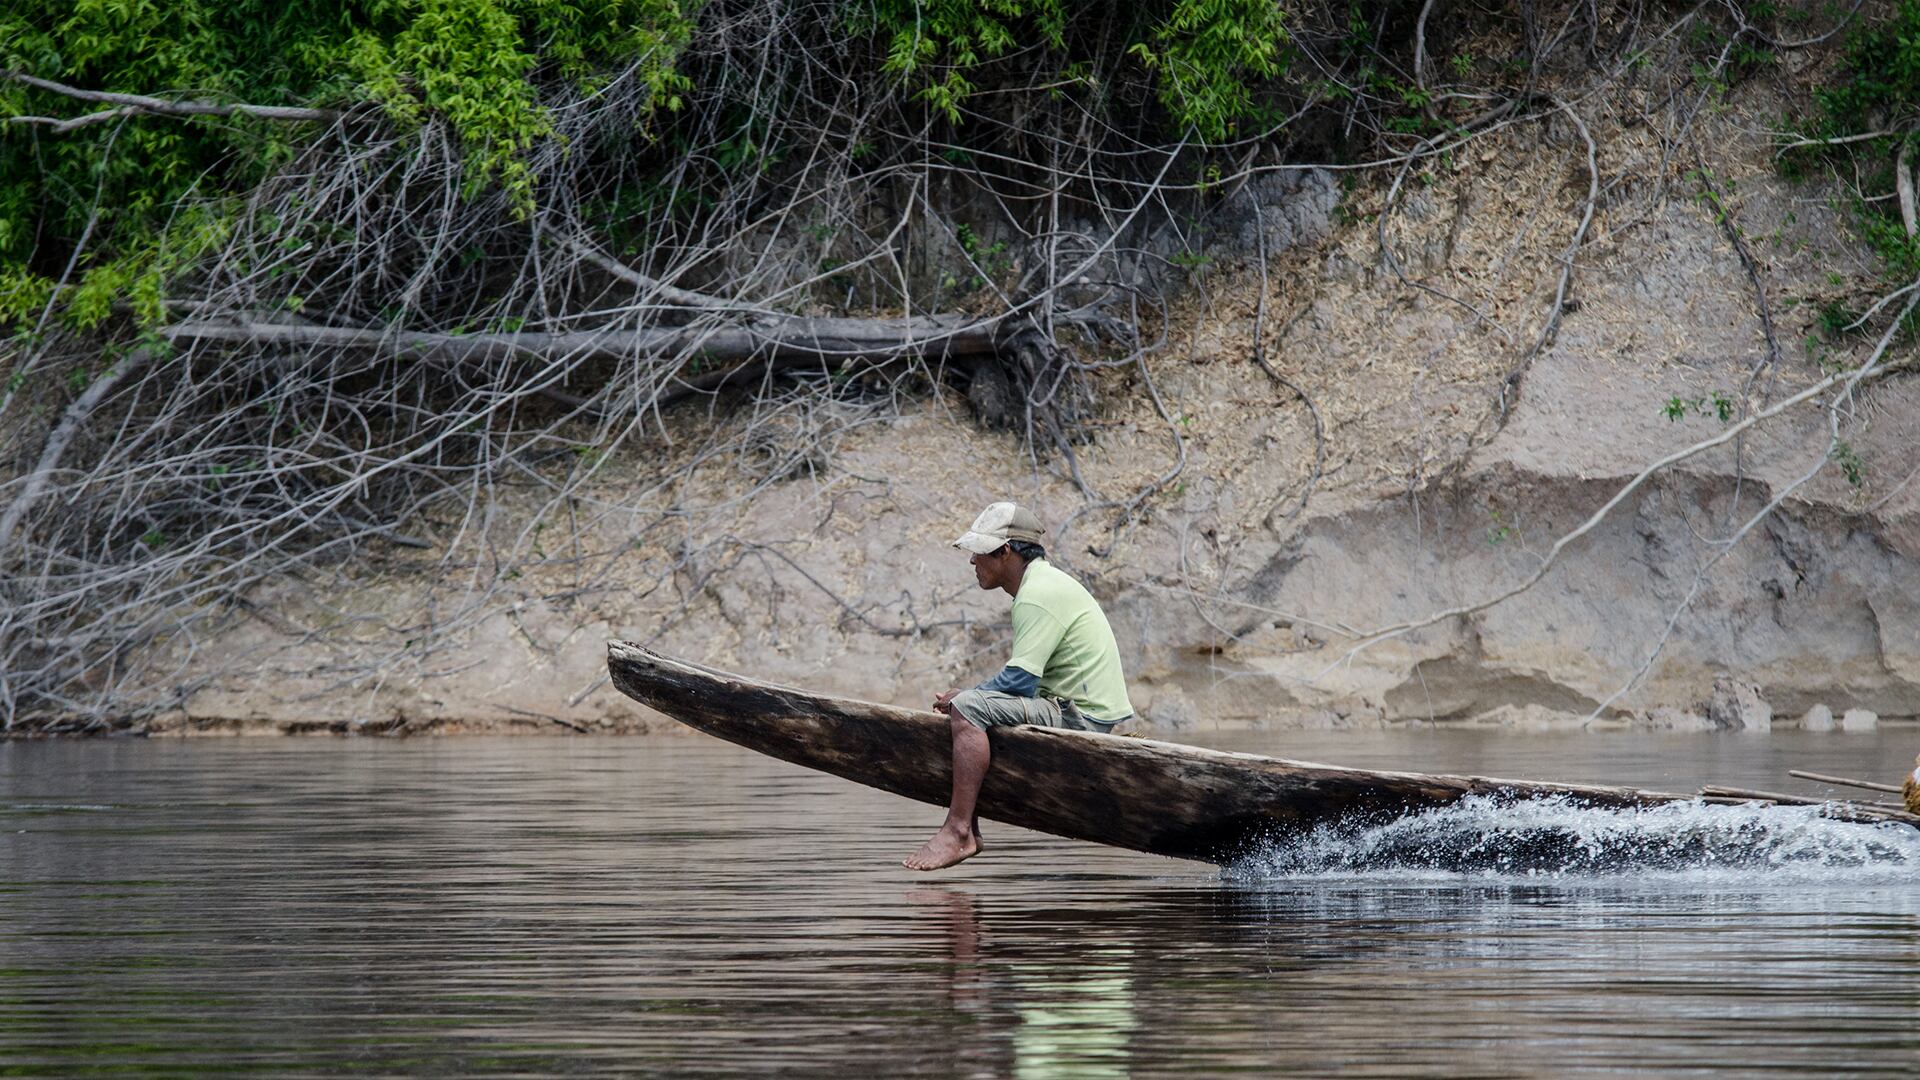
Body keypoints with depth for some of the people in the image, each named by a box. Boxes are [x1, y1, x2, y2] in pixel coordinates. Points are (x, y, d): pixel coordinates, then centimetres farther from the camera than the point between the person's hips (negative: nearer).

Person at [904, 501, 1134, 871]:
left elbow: (1019, 681, -22)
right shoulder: (1043, 583, 16)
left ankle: (958, 833, -27)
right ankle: (968, 831, 13)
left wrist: (961, 697, -7)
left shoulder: (1039, 597, -17)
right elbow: (1026, 680, 18)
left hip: (1081, 716, -11)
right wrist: (964, 696, 5)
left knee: (967, 709, -24)